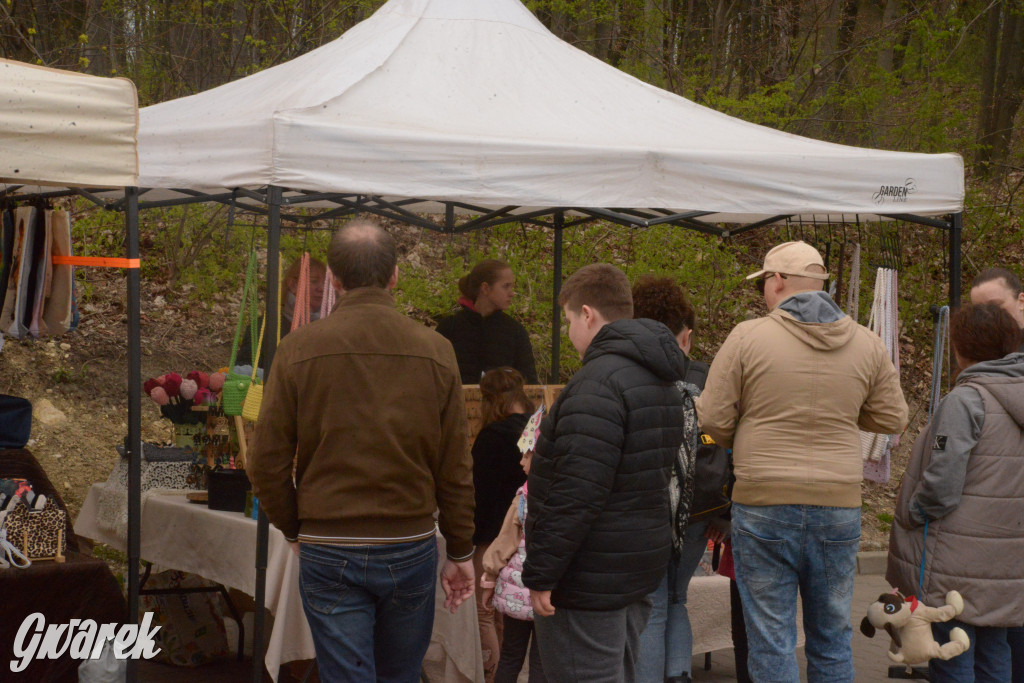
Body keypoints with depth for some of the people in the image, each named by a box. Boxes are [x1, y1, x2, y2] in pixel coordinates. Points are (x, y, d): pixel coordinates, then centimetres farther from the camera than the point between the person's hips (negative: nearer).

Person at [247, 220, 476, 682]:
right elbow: (455, 468, 0)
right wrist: (461, 552, 10)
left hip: (328, 553, -1)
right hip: (412, 550, 2)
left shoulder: (299, 349, -5)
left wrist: (293, 530, 13)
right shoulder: (435, 352, -3)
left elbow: (268, 461, -3)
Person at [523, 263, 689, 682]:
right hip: (642, 566, 10)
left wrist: (541, 573, -20)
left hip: (590, 579, -10)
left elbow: (577, 493, -25)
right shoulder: (660, 379, 14)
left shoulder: (599, 381, -19)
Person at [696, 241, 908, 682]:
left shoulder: (747, 337, -8)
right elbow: (892, 419, 9)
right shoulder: (866, 343, 2)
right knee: (832, 638, 15)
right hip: (839, 508, 3)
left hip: (763, 505, -3)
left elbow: (712, 420, -5)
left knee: (771, 641, 3)